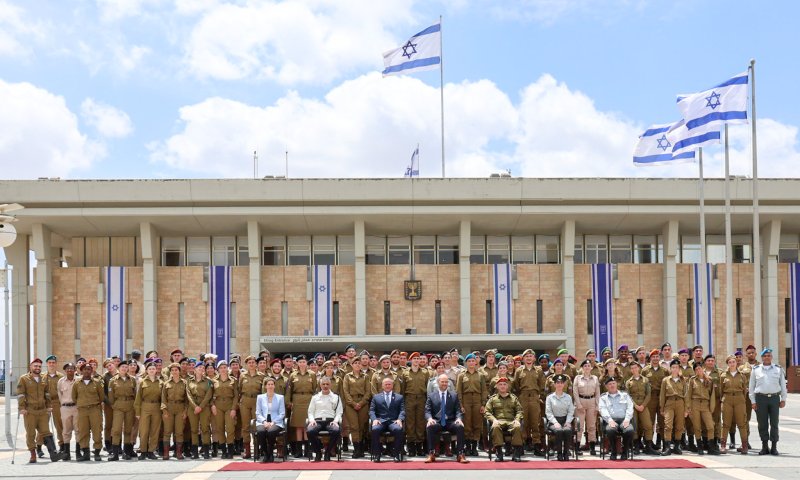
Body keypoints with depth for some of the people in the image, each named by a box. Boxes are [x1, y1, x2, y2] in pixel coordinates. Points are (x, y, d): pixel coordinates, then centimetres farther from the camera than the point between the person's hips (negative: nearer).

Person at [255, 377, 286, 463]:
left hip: (276, 423, -1)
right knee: (261, 431, -35)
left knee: (271, 432, -36)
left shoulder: (280, 397, 13)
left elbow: (282, 414, 5)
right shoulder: (260, 397, 16)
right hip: (262, 422, 1)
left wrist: (273, 422, -10)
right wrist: (264, 421, -11)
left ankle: (270, 454, -15)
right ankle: (264, 454, -16)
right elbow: (258, 413, 8)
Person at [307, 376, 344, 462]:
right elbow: (310, 412, 18)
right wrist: (311, 420, -4)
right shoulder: (315, 397, 23)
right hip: (317, 421, 1)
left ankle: (328, 452, -13)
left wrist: (336, 420, -9)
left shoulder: (336, 397, 19)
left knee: (336, 431, -37)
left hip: (330, 421, -1)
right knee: (309, 431, -35)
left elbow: (339, 412, 11)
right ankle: (318, 452, -10)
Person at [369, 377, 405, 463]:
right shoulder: (376, 397, 21)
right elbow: (372, 410, 12)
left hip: (394, 421, 0)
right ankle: (377, 455, -22)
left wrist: (400, 419, -12)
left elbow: (402, 411, 9)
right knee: (375, 429, -34)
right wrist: (374, 419, -9)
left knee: (398, 429, -35)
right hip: (380, 421, 0)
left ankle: (397, 454, -23)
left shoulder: (399, 397, 20)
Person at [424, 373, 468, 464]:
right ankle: (431, 454, -28)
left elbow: (458, 410, 8)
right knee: (430, 427, -35)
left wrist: (459, 418, -15)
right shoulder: (431, 396, 12)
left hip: (450, 422, 1)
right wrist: (430, 418, -19)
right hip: (436, 422, -1)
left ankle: (460, 454, -26)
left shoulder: (454, 396, 16)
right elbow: (427, 411, 4)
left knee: (460, 427, -31)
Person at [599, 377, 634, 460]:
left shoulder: (625, 395, 21)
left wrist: (627, 419, -9)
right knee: (610, 430, -37)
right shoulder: (603, 398, 17)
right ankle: (613, 452, -17)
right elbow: (603, 410, 1)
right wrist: (610, 420, -17)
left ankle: (625, 452, -12)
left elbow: (630, 407, 10)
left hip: (624, 420, 1)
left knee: (630, 430, -33)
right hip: (611, 421, -1)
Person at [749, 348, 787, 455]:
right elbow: (752, 387, 8)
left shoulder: (778, 369, 10)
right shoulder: (755, 370, 8)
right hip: (760, 398, 0)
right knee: (762, 424, 2)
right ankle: (765, 446, 10)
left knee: (774, 423, 2)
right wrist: (753, 401, 2)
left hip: (774, 398, 0)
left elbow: (783, 385, 12)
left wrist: (783, 399, 6)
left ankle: (774, 447, 7)